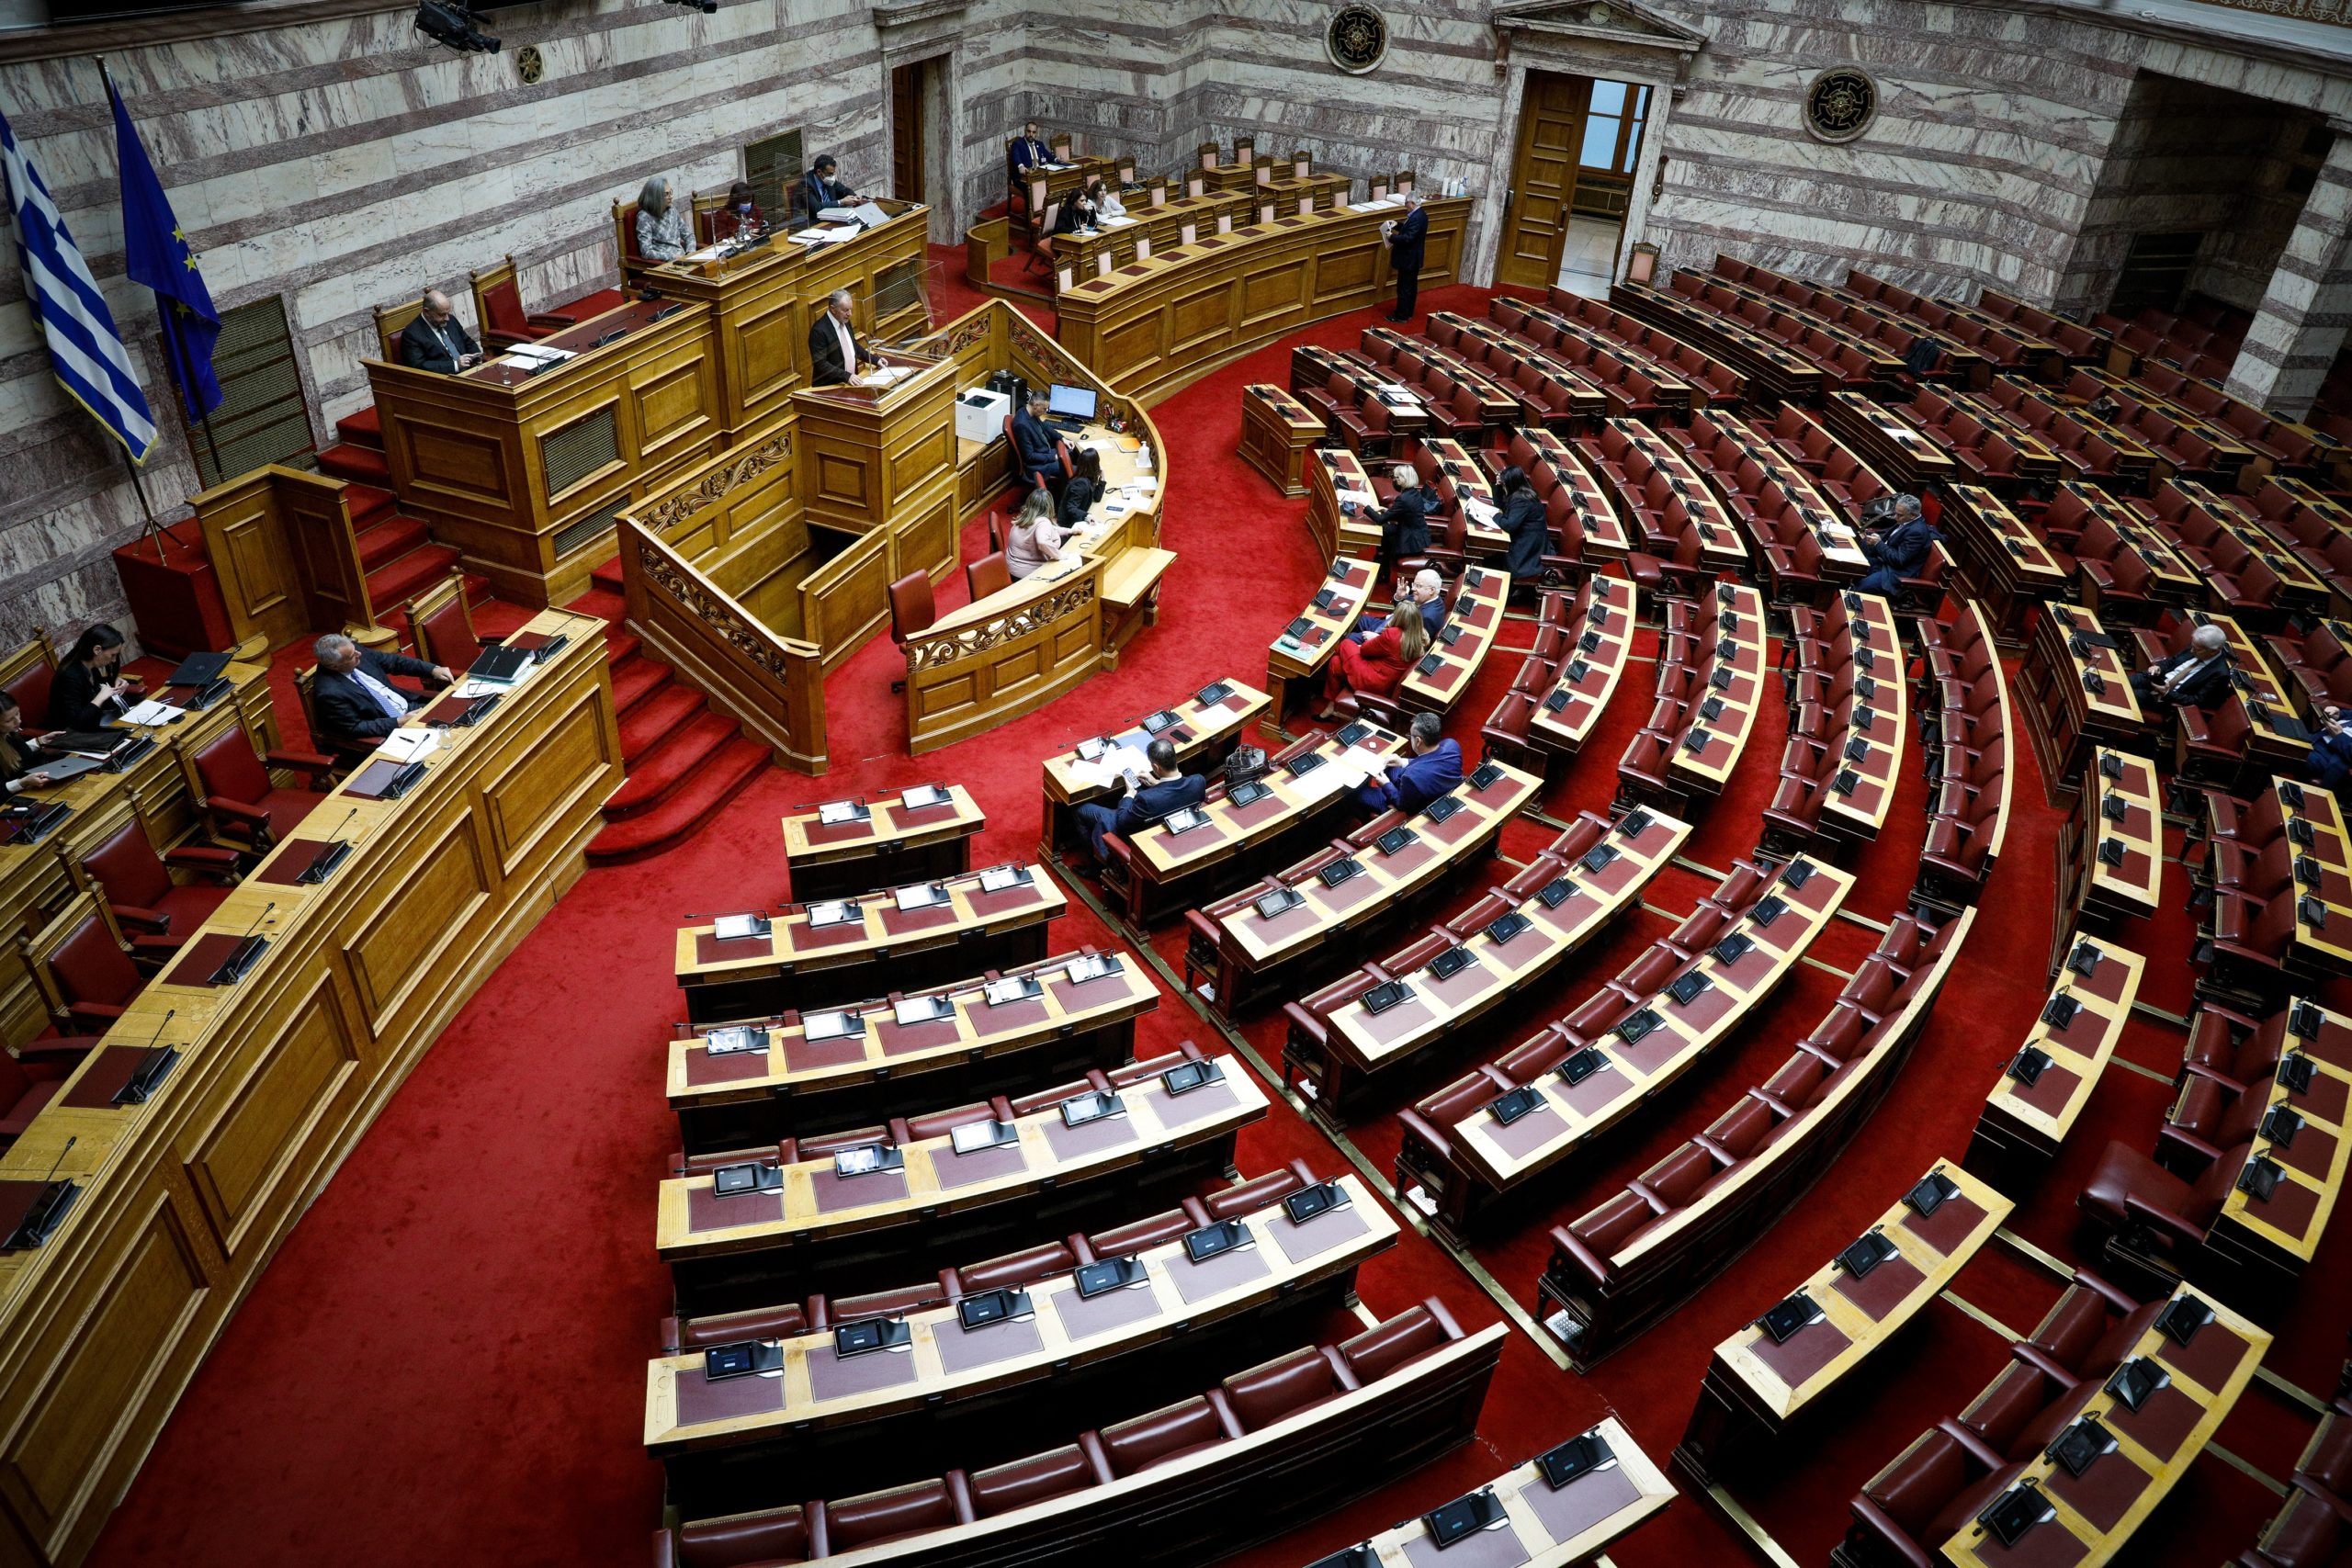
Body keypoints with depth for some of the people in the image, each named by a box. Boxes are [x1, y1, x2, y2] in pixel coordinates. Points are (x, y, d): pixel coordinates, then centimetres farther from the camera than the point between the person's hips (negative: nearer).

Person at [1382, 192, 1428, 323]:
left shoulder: (1416, 218, -25)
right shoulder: (1420, 214, 6)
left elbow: (1408, 238, -30)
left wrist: (1392, 237, -21)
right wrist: (1397, 225, 7)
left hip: (1408, 259, -10)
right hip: (1413, 258, 10)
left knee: (1404, 288, -1)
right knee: (1411, 286, 18)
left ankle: (1401, 316, 7)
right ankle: (1408, 313, 28)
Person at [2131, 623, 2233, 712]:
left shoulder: (2220, 673, -19)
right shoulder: (2196, 648, 0)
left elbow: (2197, 702, -17)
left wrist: (2168, 693, -25)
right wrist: (2158, 667, -7)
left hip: (2171, 699, -7)